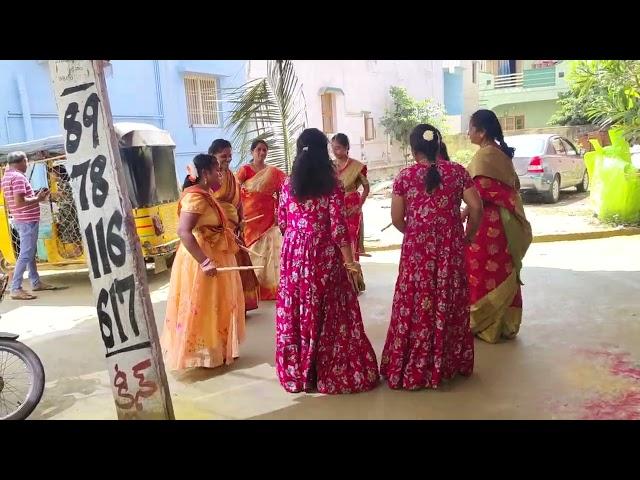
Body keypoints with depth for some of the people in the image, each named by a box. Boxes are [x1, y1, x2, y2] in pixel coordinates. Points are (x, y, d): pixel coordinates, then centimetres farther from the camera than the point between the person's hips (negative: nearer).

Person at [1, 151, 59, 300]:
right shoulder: (18, 177, -16)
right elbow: (19, 202, -25)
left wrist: (35, 197, 12)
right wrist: (38, 199, -13)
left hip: (23, 220, 10)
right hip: (27, 220, -10)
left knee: (31, 252, 17)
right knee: (25, 254, -8)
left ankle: (36, 282, 25)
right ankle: (16, 289, -7)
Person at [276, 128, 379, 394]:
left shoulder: (288, 184, 3)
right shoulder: (332, 186, -9)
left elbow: (282, 222, 9)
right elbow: (338, 227, -13)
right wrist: (349, 261, -7)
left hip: (293, 254, 4)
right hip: (323, 255, -4)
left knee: (296, 311, 12)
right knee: (329, 313, 7)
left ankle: (298, 373, 24)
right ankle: (334, 374, 17)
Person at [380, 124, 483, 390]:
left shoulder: (405, 176, -3)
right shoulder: (457, 171, 0)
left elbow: (397, 218, -1)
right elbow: (476, 208, -2)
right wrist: (469, 234, 14)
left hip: (417, 249, -1)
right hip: (451, 248, 2)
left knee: (415, 305, 7)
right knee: (449, 302, 13)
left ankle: (412, 369, 16)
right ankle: (448, 363, 25)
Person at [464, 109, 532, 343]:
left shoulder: (484, 155, -16)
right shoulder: (501, 153, 11)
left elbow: (481, 194, -21)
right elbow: (513, 186, 16)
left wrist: (465, 212, -10)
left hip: (487, 222, -9)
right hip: (503, 222, 9)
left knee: (484, 271, 2)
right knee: (502, 271, 14)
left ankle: (485, 324, 12)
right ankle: (505, 323, 24)